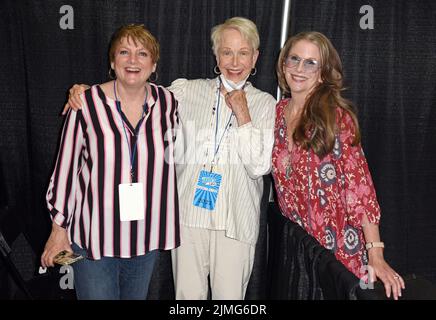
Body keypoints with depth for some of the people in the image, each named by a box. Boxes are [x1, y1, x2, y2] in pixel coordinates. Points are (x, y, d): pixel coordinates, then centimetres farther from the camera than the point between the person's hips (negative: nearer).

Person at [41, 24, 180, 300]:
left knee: (137, 296, 20)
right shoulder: (87, 103, -13)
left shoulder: (167, 103, -4)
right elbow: (65, 167, -6)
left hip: (146, 235, 3)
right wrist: (59, 228, -1)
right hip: (94, 235, -3)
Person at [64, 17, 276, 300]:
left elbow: (259, 166, -4)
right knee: (187, 294, 11)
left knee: (230, 295, 11)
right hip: (189, 212, 0)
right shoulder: (189, 91, 3)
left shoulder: (265, 103, 3)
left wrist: (242, 115, -9)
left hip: (236, 219, 0)